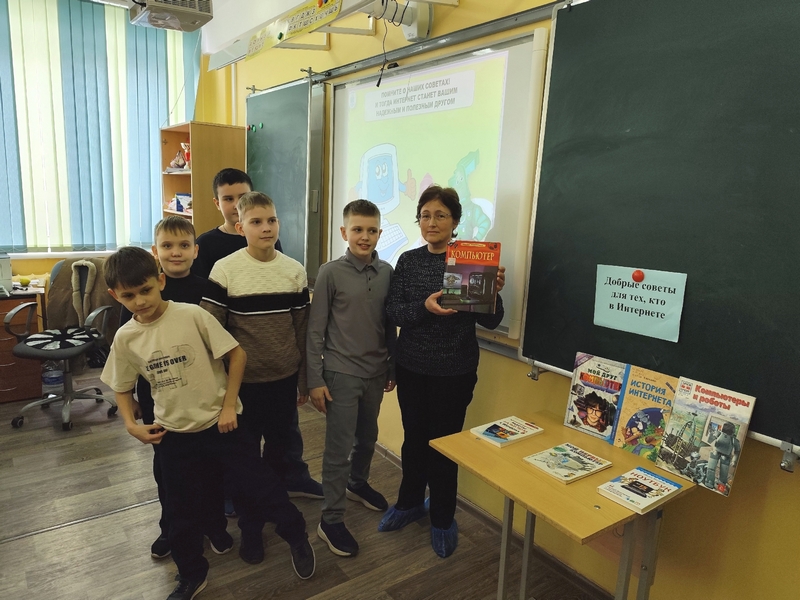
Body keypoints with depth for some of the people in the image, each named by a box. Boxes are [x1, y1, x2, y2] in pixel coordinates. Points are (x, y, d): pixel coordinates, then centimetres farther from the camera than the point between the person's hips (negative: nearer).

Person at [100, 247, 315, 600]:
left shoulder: (192, 315, -17)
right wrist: (131, 425, -4)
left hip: (221, 422, -3)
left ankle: (297, 536, 32)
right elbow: (122, 388, 11)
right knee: (182, 511, 15)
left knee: (258, 486, 5)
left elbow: (237, 354, -12)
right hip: (174, 433, 4)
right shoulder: (125, 338, -4)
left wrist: (229, 405, -12)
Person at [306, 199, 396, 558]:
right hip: (340, 373, -4)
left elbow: (390, 325, 7)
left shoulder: (387, 272, 0)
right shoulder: (330, 273, -11)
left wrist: (392, 369, 11)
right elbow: (316, 331, -9)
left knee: (367, 438, 21)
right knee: (339, 448, 2)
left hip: (375, 372, 4)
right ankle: (331, 521, 17)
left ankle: (357, 484, 47)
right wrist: (315, 380, -9)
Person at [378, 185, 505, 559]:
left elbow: (490, 322, -8)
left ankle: (443, 519, 31)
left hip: (454, 371, -3)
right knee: (414, 438, 16)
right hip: (411, 367, 3)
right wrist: (424, 307, -24)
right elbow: (392, 311, -5)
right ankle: (410, 502, 41)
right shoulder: (408, 261, 2)